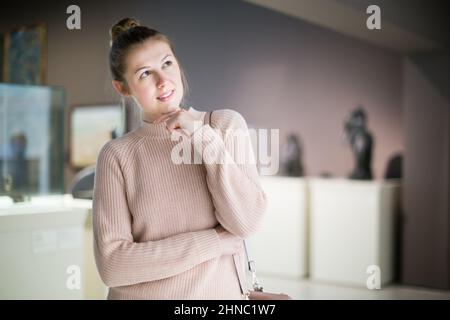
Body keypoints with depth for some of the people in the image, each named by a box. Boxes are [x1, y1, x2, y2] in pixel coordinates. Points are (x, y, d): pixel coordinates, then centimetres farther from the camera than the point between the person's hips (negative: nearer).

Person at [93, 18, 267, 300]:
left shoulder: (226, 124, -5)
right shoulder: (117, 155, -7)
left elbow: (247, 222, -14)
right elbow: (112, 264, -15)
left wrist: (203, 137, -18)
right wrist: (217, 240, -16)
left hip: (219, 292, 1)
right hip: (141, 293, 0)